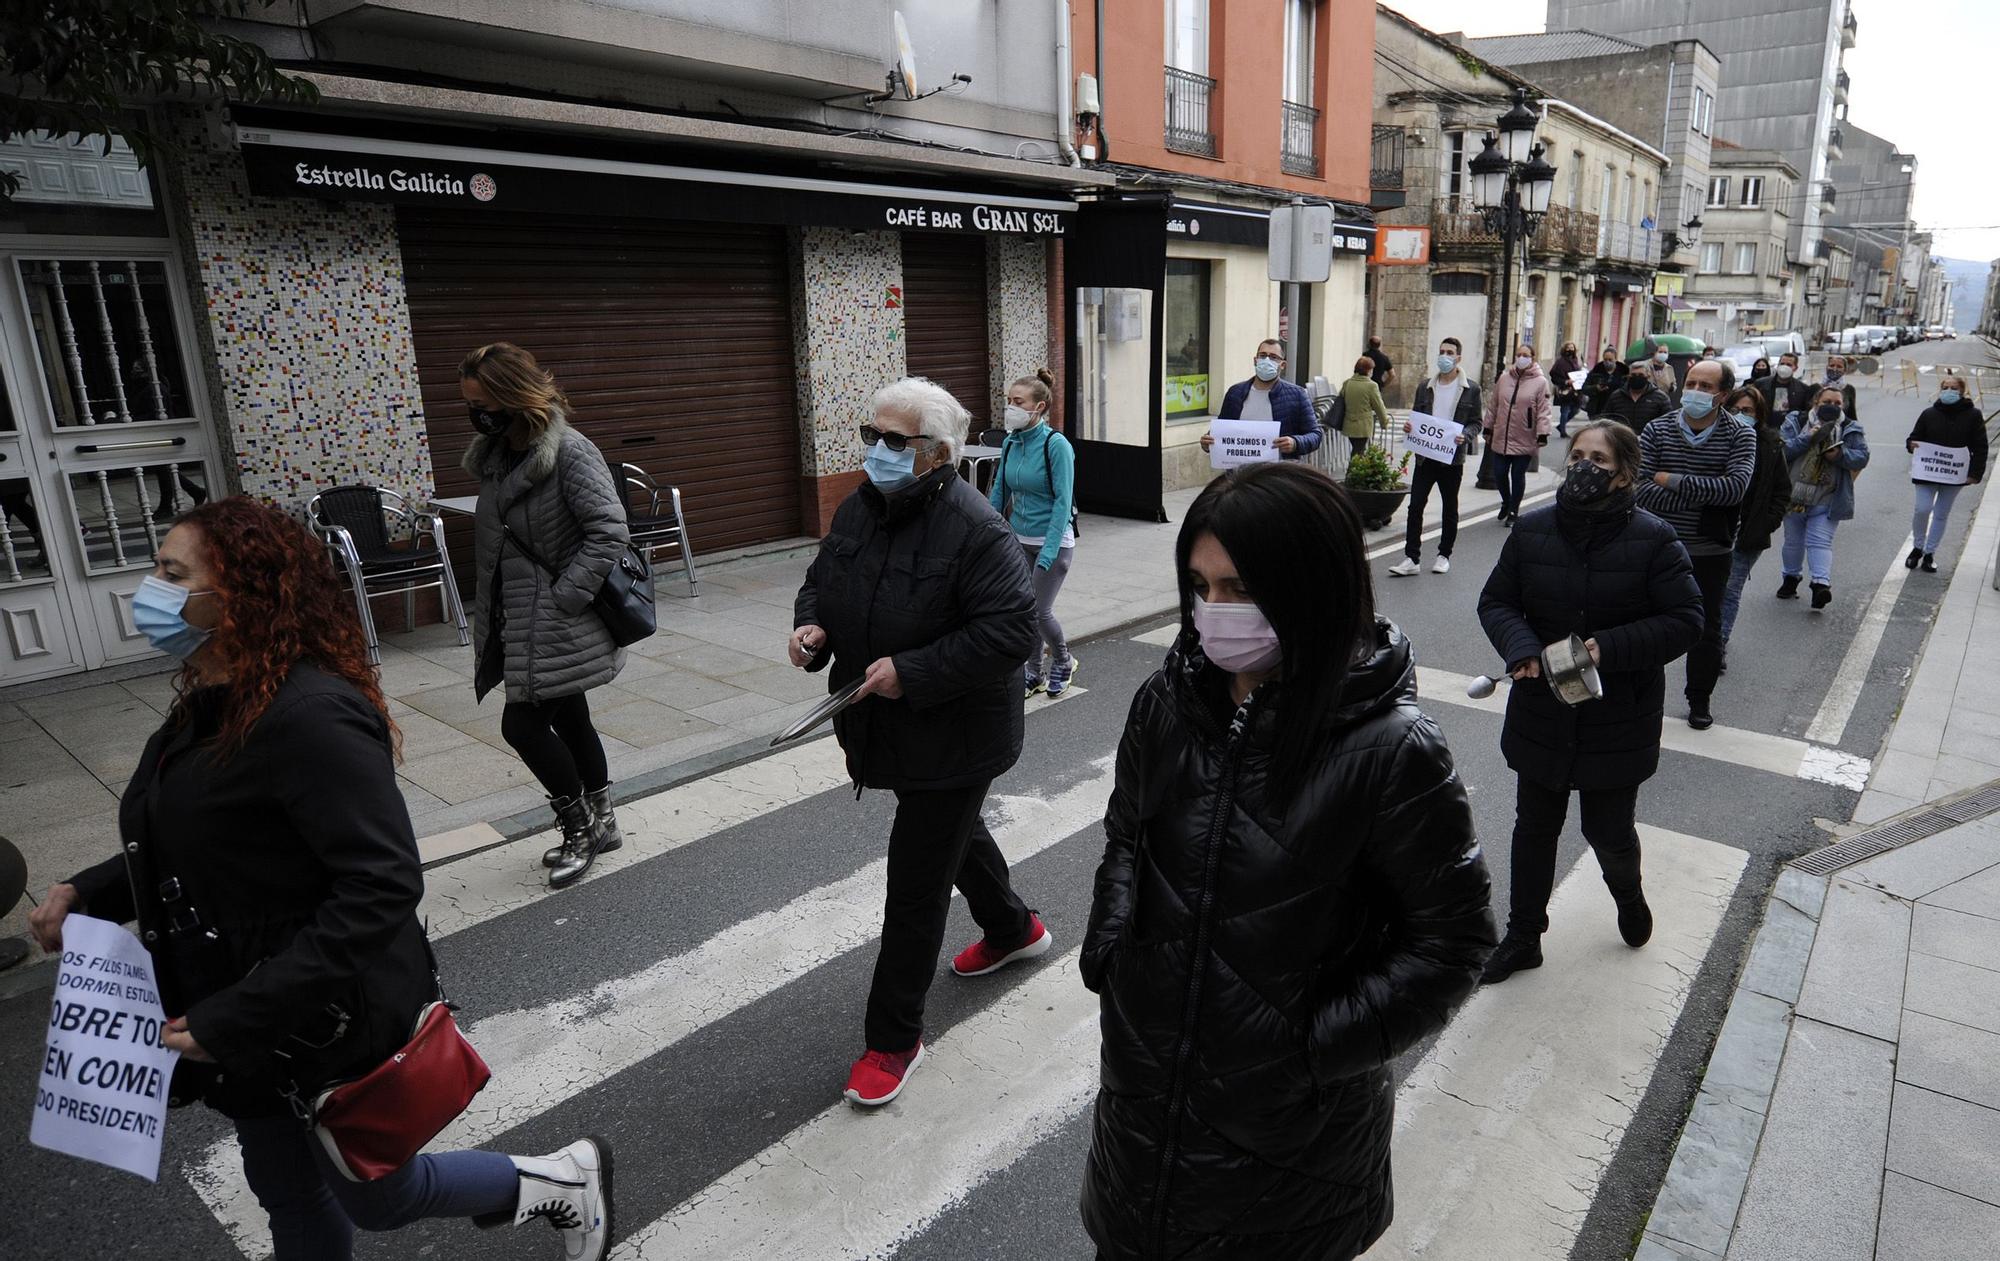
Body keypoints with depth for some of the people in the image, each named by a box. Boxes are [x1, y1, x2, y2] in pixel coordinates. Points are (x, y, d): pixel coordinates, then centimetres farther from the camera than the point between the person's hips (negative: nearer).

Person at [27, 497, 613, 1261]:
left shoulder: (309, 715, -29)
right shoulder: (210, 705, 2)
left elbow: (382, 887, -33)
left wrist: (233, 1018, -30)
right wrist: (88, 894, 1)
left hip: (332, 1024, -9)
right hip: (250, 1027, 9)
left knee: (374, 1199, 15)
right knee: (291, 1199, 26)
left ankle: (565, 1181, 35)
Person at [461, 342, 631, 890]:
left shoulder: (570, 453, -17)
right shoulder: (493, 455, 9)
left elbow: (610, 533, -22)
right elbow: (490, 543, 18)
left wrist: (563, 597, -22)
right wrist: (490, 615, 12)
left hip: (559, 628, -8)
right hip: (518, 624, 8)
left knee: (522, 725, -5)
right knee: (569, 722, 15)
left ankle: (581, 830, 14)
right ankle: (601, 824, 30)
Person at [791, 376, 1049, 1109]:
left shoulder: (976, 530, -24)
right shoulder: (858, 510, 1)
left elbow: (1011, 631, -27)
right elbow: (821, 581, 14)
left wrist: (912, 673, -29)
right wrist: (812, 627, -9)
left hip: (952, 738, -8)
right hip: (886, 728, 9)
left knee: (915, 887, 0)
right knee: (956, 836, 29)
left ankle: (894, 1036, 18)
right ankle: (1013, 928, 56)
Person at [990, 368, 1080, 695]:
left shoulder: (1056, 445, -17)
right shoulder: (1010, 443, 1)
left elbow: (1063, 501, -19)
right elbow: (999, 492, 9)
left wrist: (1048, 552, -25)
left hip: (1053, 541, -5)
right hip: (1019, 540, 6)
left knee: (1039, 611, -5)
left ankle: (1063, 662, 23)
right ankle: (1033, 673, 26)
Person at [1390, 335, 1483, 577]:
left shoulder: (1471, 389, -1)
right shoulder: (1425, 387, 8)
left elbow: (1476, 422, 2)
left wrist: (1465, 436, -18)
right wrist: (1409, 426, -7)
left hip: (1452, 458, -2)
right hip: (1425, 455, 2)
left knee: (1450, 509, 10)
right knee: (1415, 506, -5)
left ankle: (1444, 555, 23)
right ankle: (1412, 558, -2)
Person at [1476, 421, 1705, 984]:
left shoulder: (1653, 539, -11)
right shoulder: (1532, 530, -4)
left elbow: (1685, 621, -11)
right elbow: (1495, 601, 1)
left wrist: (1609, 648, -24)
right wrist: (1522, 648, -18)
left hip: (1619, 720, -2)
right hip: (1542, 713, 3)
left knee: (1608, 831, 10)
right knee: (1534, 828, 14)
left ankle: (1628, 894, 47)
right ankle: (1523, 936, 31)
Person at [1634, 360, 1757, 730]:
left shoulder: (1739, 436, -4)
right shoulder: (1657, 430, -4)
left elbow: (1736, 487, -21)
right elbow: (1639, 490, -16)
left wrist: (1672, 481, -21)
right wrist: (1703, 496, -20)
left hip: (1711, 553, 0)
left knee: (1707, 629, 11)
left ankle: (1699, 701, 28)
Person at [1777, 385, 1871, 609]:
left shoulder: (1851, 430, 4)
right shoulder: (1796, 422, 0)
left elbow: (1862, 458, -2)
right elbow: (1782, 450, -11)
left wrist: (1841, 455, -20)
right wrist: (1807, 438, -22)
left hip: (1826, 501, -1)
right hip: (1794, 496, 1)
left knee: (1820, 542, -13)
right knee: (1793, 541, 15)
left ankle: (1821, 583, -20)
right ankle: (1791, 578, 32)